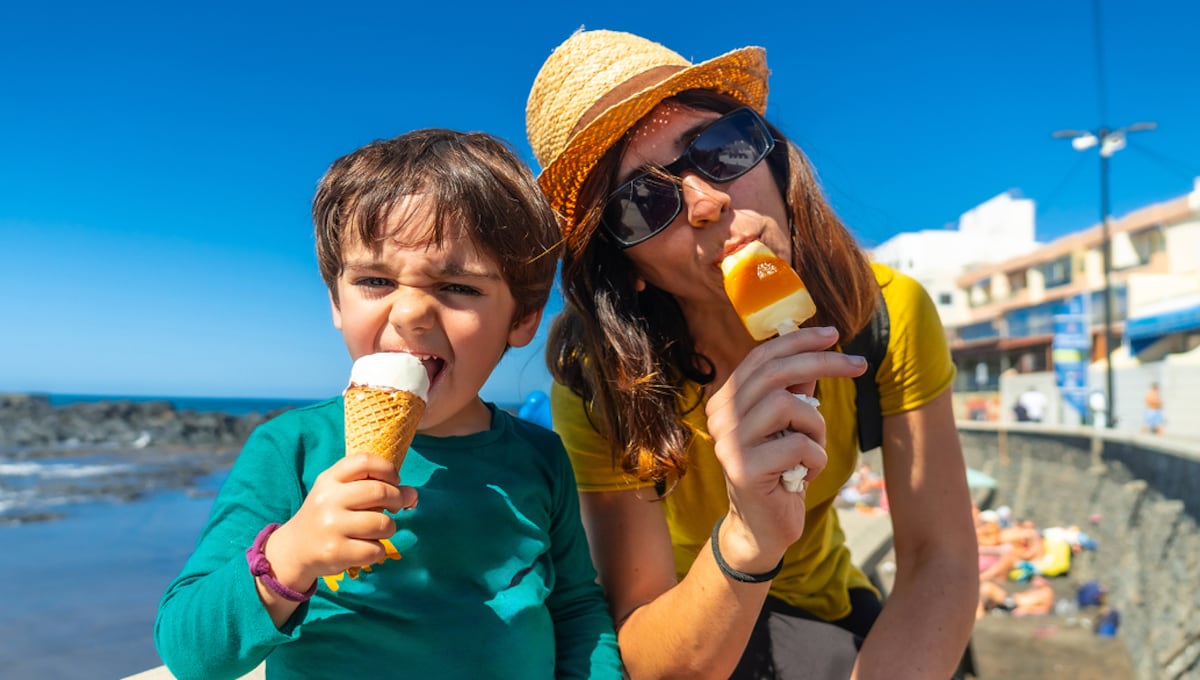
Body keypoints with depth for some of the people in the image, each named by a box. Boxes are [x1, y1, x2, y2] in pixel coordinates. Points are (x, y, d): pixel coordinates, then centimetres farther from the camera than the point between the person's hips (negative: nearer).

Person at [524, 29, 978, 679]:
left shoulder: (887, 313, -19)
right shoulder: (603, 388, -25)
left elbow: (941, 563, -19)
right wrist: (746, 542, -44)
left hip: (826, 617, 3)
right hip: (685, 618, -2)